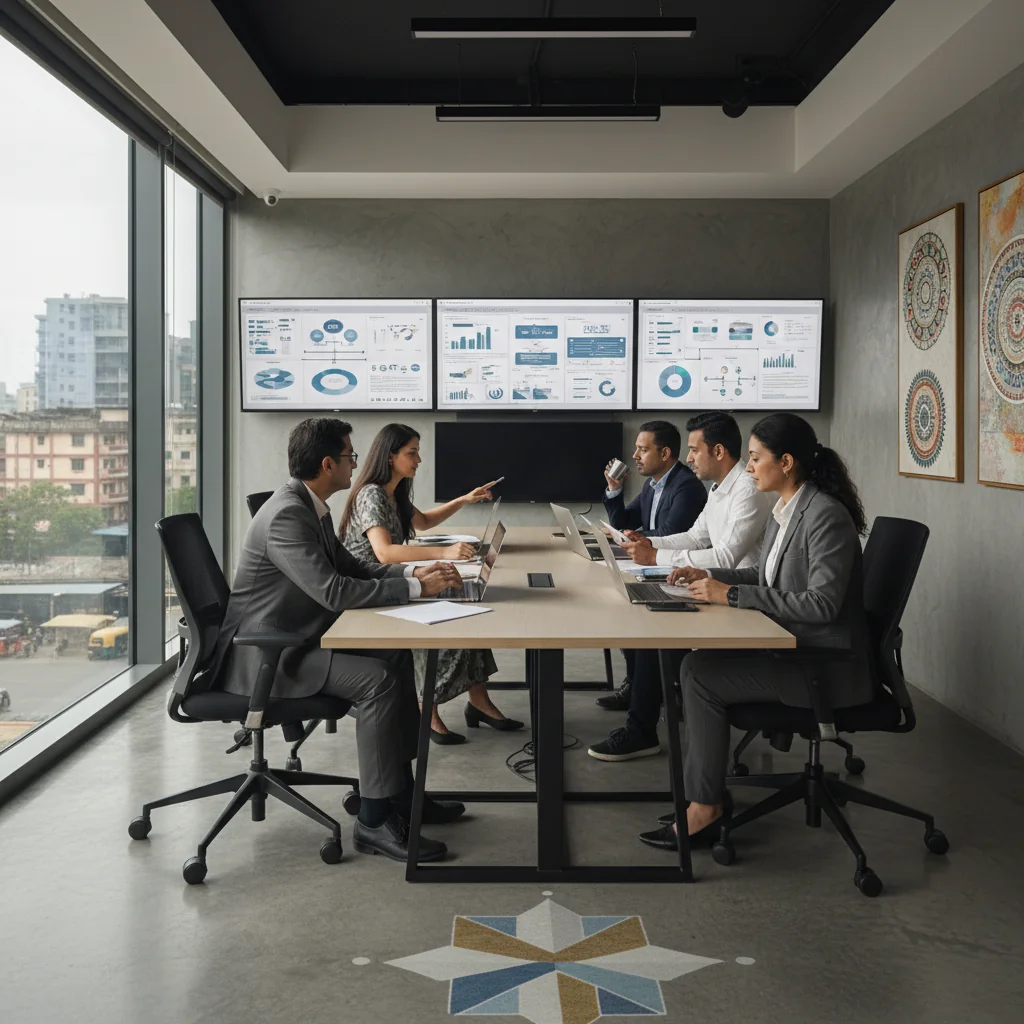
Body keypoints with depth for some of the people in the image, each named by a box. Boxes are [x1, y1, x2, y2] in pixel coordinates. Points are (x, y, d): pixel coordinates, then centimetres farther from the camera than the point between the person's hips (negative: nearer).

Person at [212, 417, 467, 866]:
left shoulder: (311, 507, 8)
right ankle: (374, 820, -15)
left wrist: (411, 571, 0)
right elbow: (333, 591, -30)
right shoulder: (286, 515, -23)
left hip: (296, 636, 11)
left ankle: (401, 794, 15)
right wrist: (415, 587, -23)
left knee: (396, 655, 9)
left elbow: (349, 566, 15)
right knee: (377, 679, -23)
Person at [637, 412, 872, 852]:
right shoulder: (784, 510, 10)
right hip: (789, 646, 9)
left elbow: (821, 603, -26)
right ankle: (705, 793, 1)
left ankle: (705, 807, -6)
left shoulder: (827, 516, -19)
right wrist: (711, 576, 8)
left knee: (700, 674, -17)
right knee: (694, 659, -5)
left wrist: (732, 594, -23)